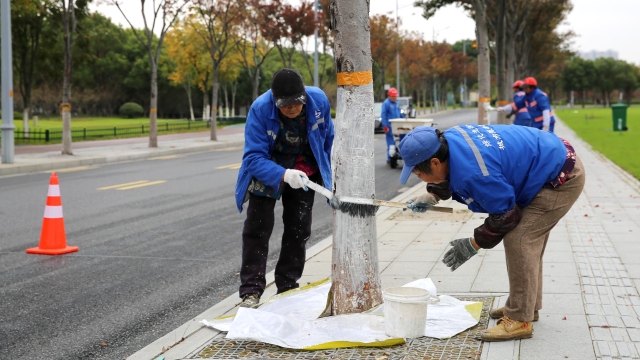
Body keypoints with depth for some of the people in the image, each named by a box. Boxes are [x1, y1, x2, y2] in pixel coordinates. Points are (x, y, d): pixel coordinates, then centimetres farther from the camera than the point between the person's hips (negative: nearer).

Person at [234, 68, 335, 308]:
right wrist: (283, 175, -49)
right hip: (267, 171, -3)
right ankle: (251, 291, -2)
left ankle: (288, 287, 22)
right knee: (258, 229, -7)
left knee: (299, 230, 8)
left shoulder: (319, 101, -22)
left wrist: (329, 176, 5)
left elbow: (328, 140, -3)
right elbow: (253, 157, -33)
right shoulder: (260, 108, -32)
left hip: (304, 173, 3)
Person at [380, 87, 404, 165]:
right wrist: (385, 126, -18)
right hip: (390, 127, -8)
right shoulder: (386, 103, -6)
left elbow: (400, 114, 27)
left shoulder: (397, 104, 18)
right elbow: (383, 115, -12)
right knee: (391, 144, -7)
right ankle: (390, 160, -3)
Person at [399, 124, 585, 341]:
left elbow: (504, 216, -21)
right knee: (528, 239, 17)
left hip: (562, 179, -10)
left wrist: (472, 245, -10)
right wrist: (432, 196, 3)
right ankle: (528, 305, 30)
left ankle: (519, 320, -9)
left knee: (519, 240, -15)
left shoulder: (474, 172, -34)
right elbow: (450, 176, 17)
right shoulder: (449, 139, -8)